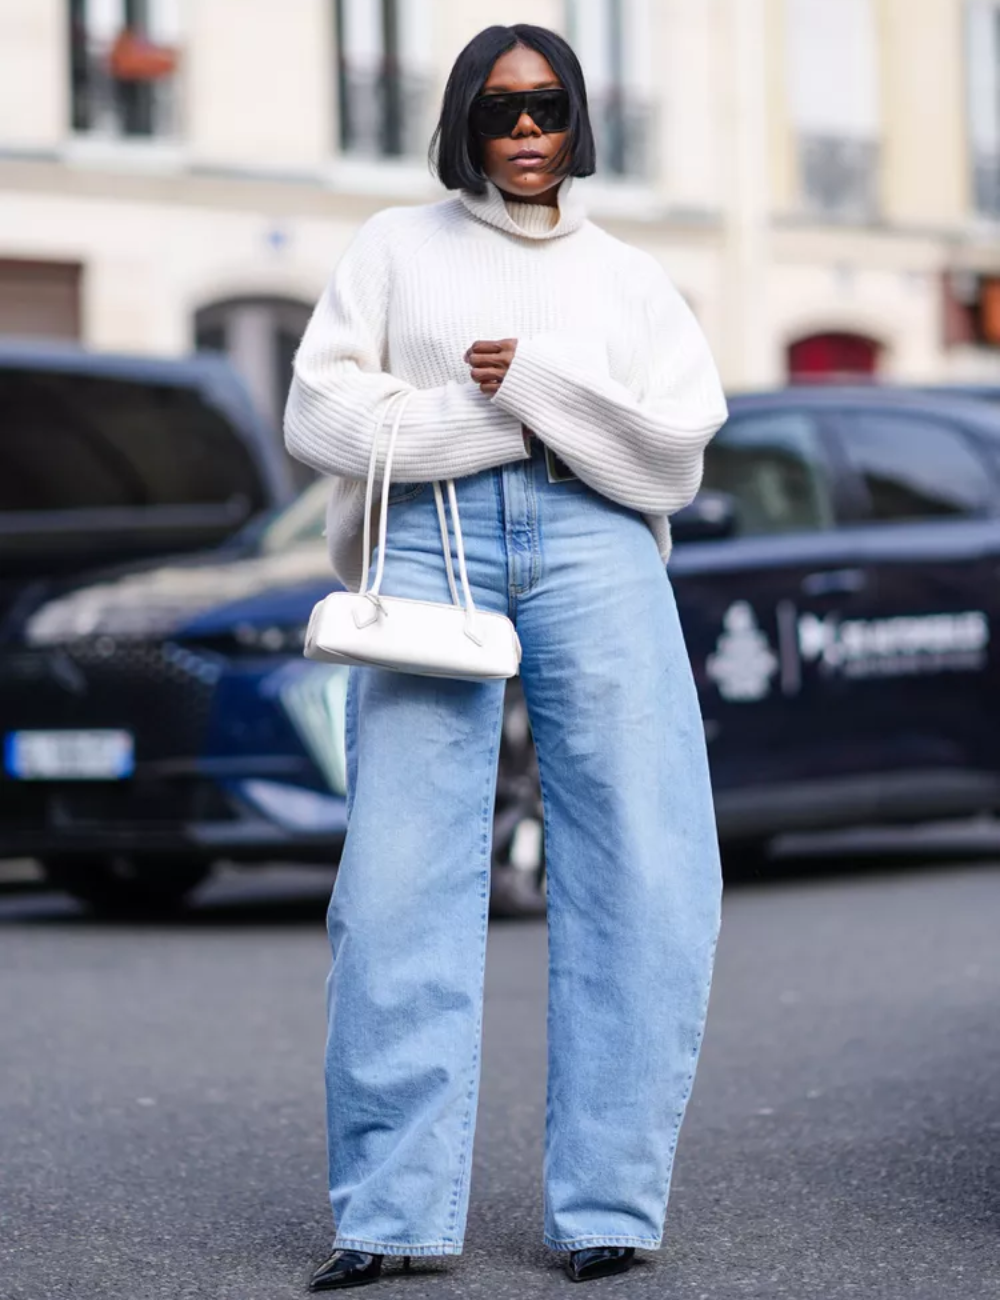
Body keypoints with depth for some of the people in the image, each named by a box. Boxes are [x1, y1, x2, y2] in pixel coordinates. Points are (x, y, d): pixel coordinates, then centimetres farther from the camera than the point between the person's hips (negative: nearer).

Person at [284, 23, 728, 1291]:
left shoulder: (627, 277, 22)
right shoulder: (398, 247, 20)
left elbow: (675, 443, 8)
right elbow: (321, 412, 7)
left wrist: (531, 379, -4)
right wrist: (492, 420, -2)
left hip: (593, 549, 1)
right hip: (430, 538, -1)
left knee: (647, 876, -10)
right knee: (401, 876, -12)